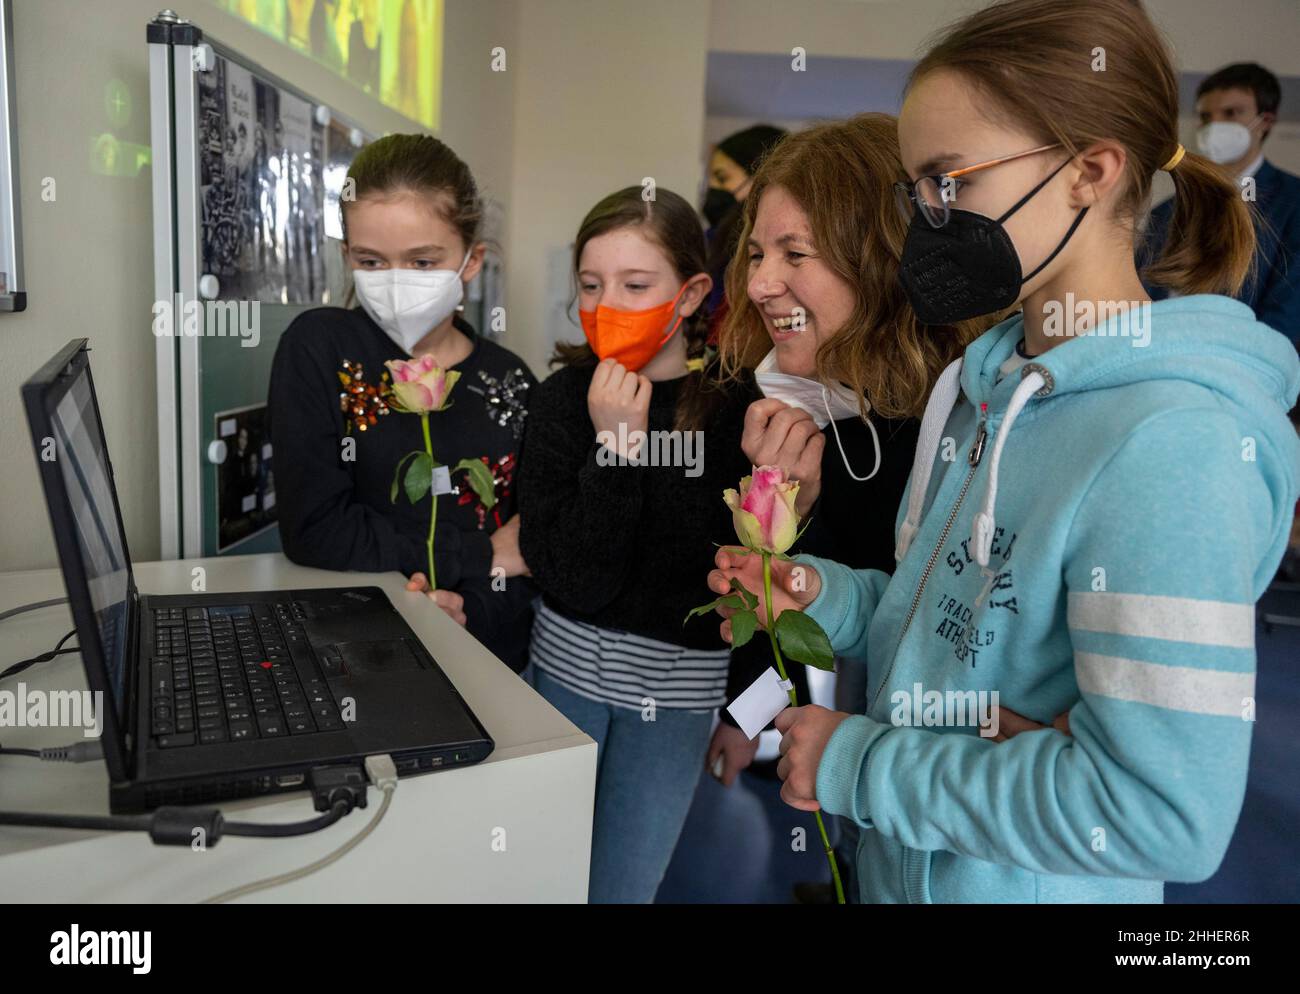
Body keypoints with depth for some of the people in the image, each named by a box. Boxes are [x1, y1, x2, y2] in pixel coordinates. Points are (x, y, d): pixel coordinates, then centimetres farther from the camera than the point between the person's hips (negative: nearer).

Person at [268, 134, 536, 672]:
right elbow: (312, 529, -9)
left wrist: (467, 607, -16)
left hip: (490, 660, 2)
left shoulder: (508, 380, 6)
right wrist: (482, 553, -6)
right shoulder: (319, 349, 0)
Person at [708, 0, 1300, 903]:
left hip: (1027, 883, -7)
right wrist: (828, 596, -7)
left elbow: (1162, 811, -29)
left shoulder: (1171, 440, -26)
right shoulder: (990, 383, 0)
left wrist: (858, 763, -22)